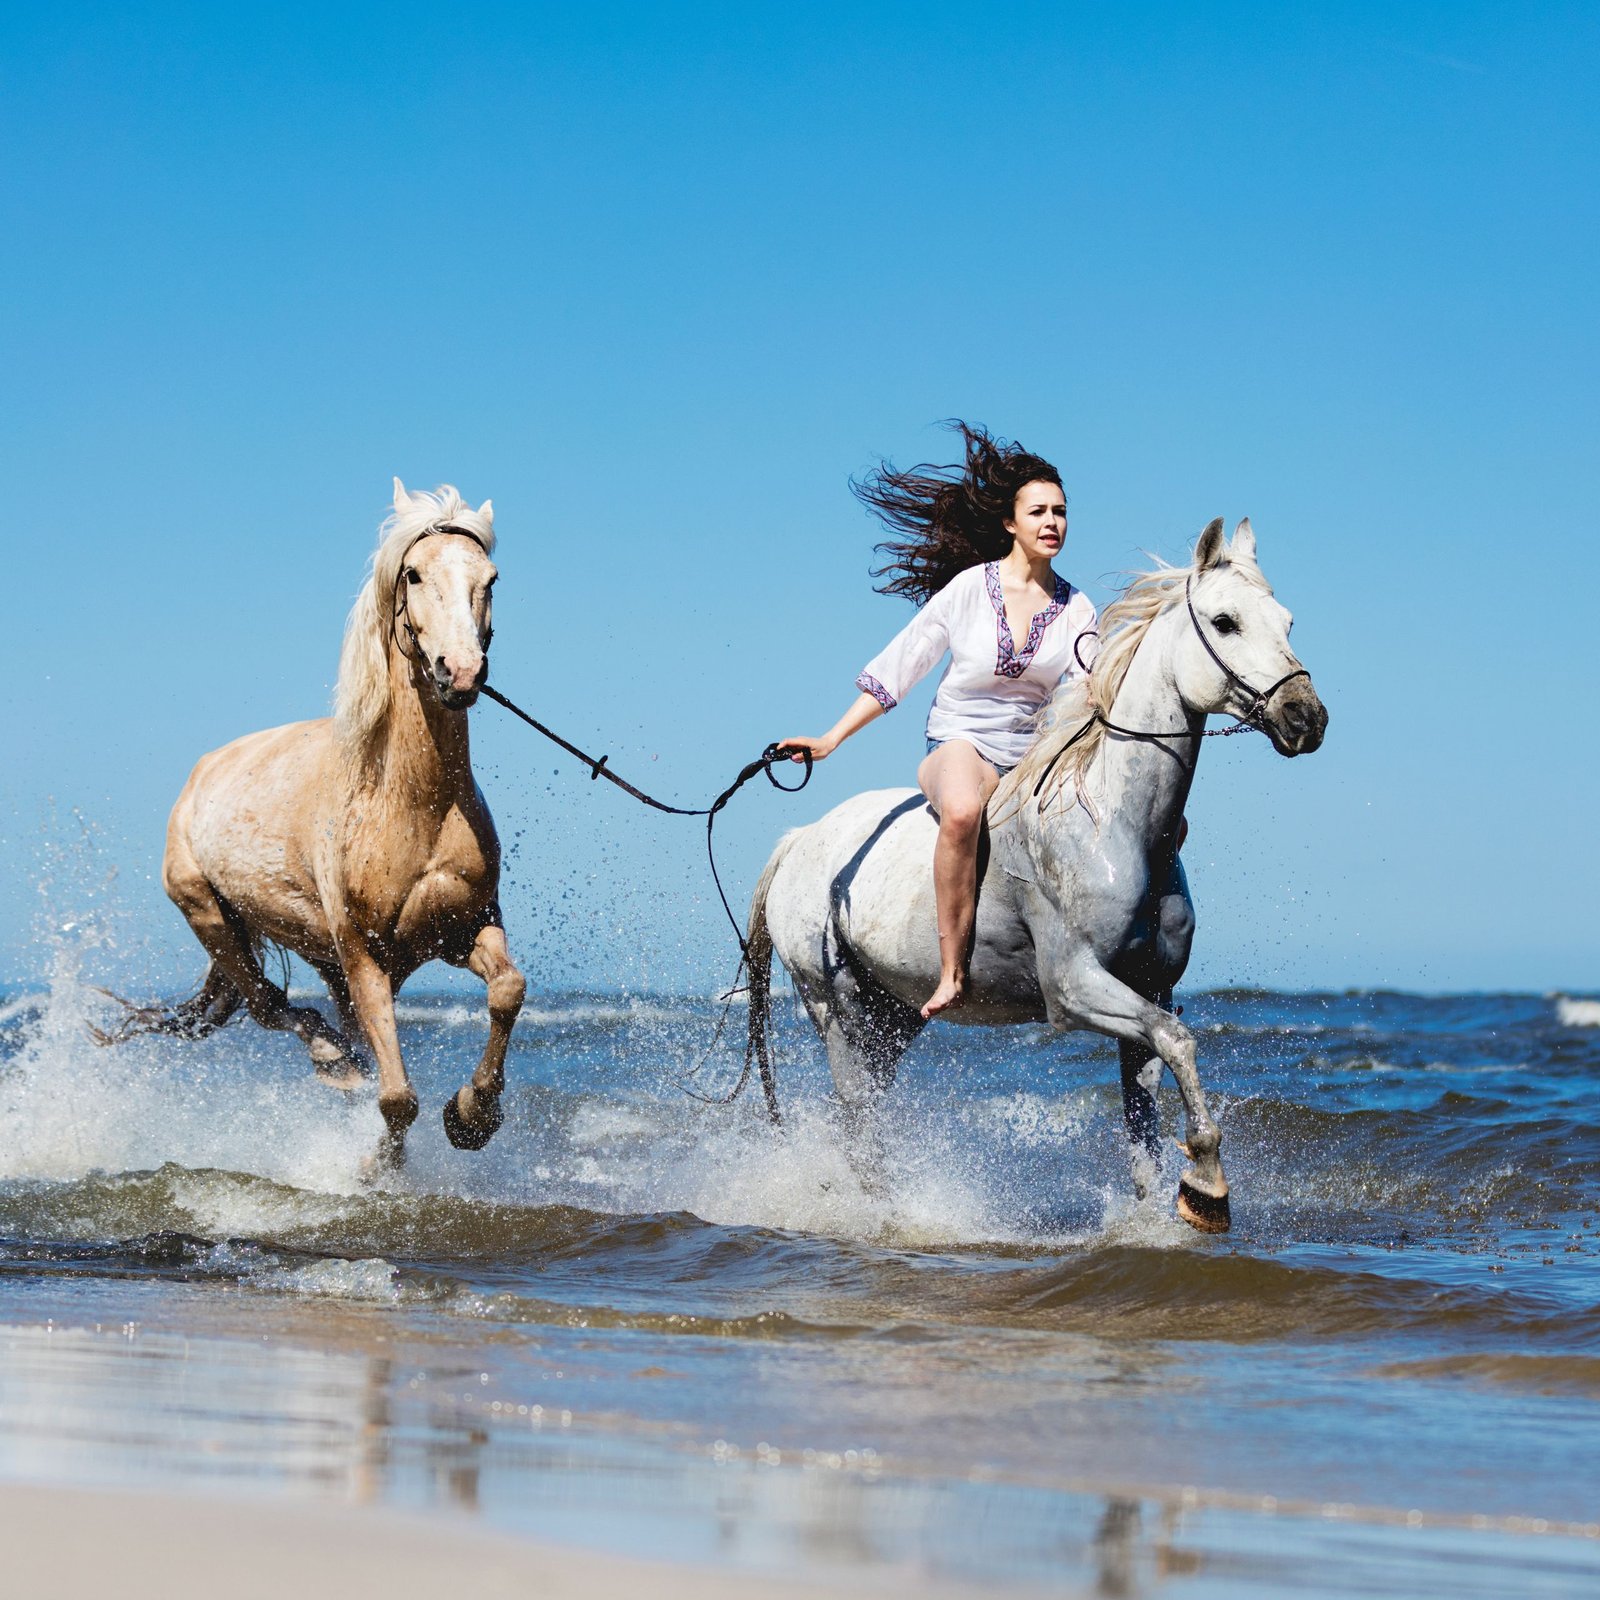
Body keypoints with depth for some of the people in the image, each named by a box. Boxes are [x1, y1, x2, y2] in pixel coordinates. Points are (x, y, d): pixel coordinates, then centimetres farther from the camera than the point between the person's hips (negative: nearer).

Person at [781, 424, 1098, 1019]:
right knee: (963, 810, -43)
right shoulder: (970, 588, -2)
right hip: (959, 745, -4)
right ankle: (952, 970, -37)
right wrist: (830, 741, -5)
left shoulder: (1076, 609, 7)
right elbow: (897, 668, 1)